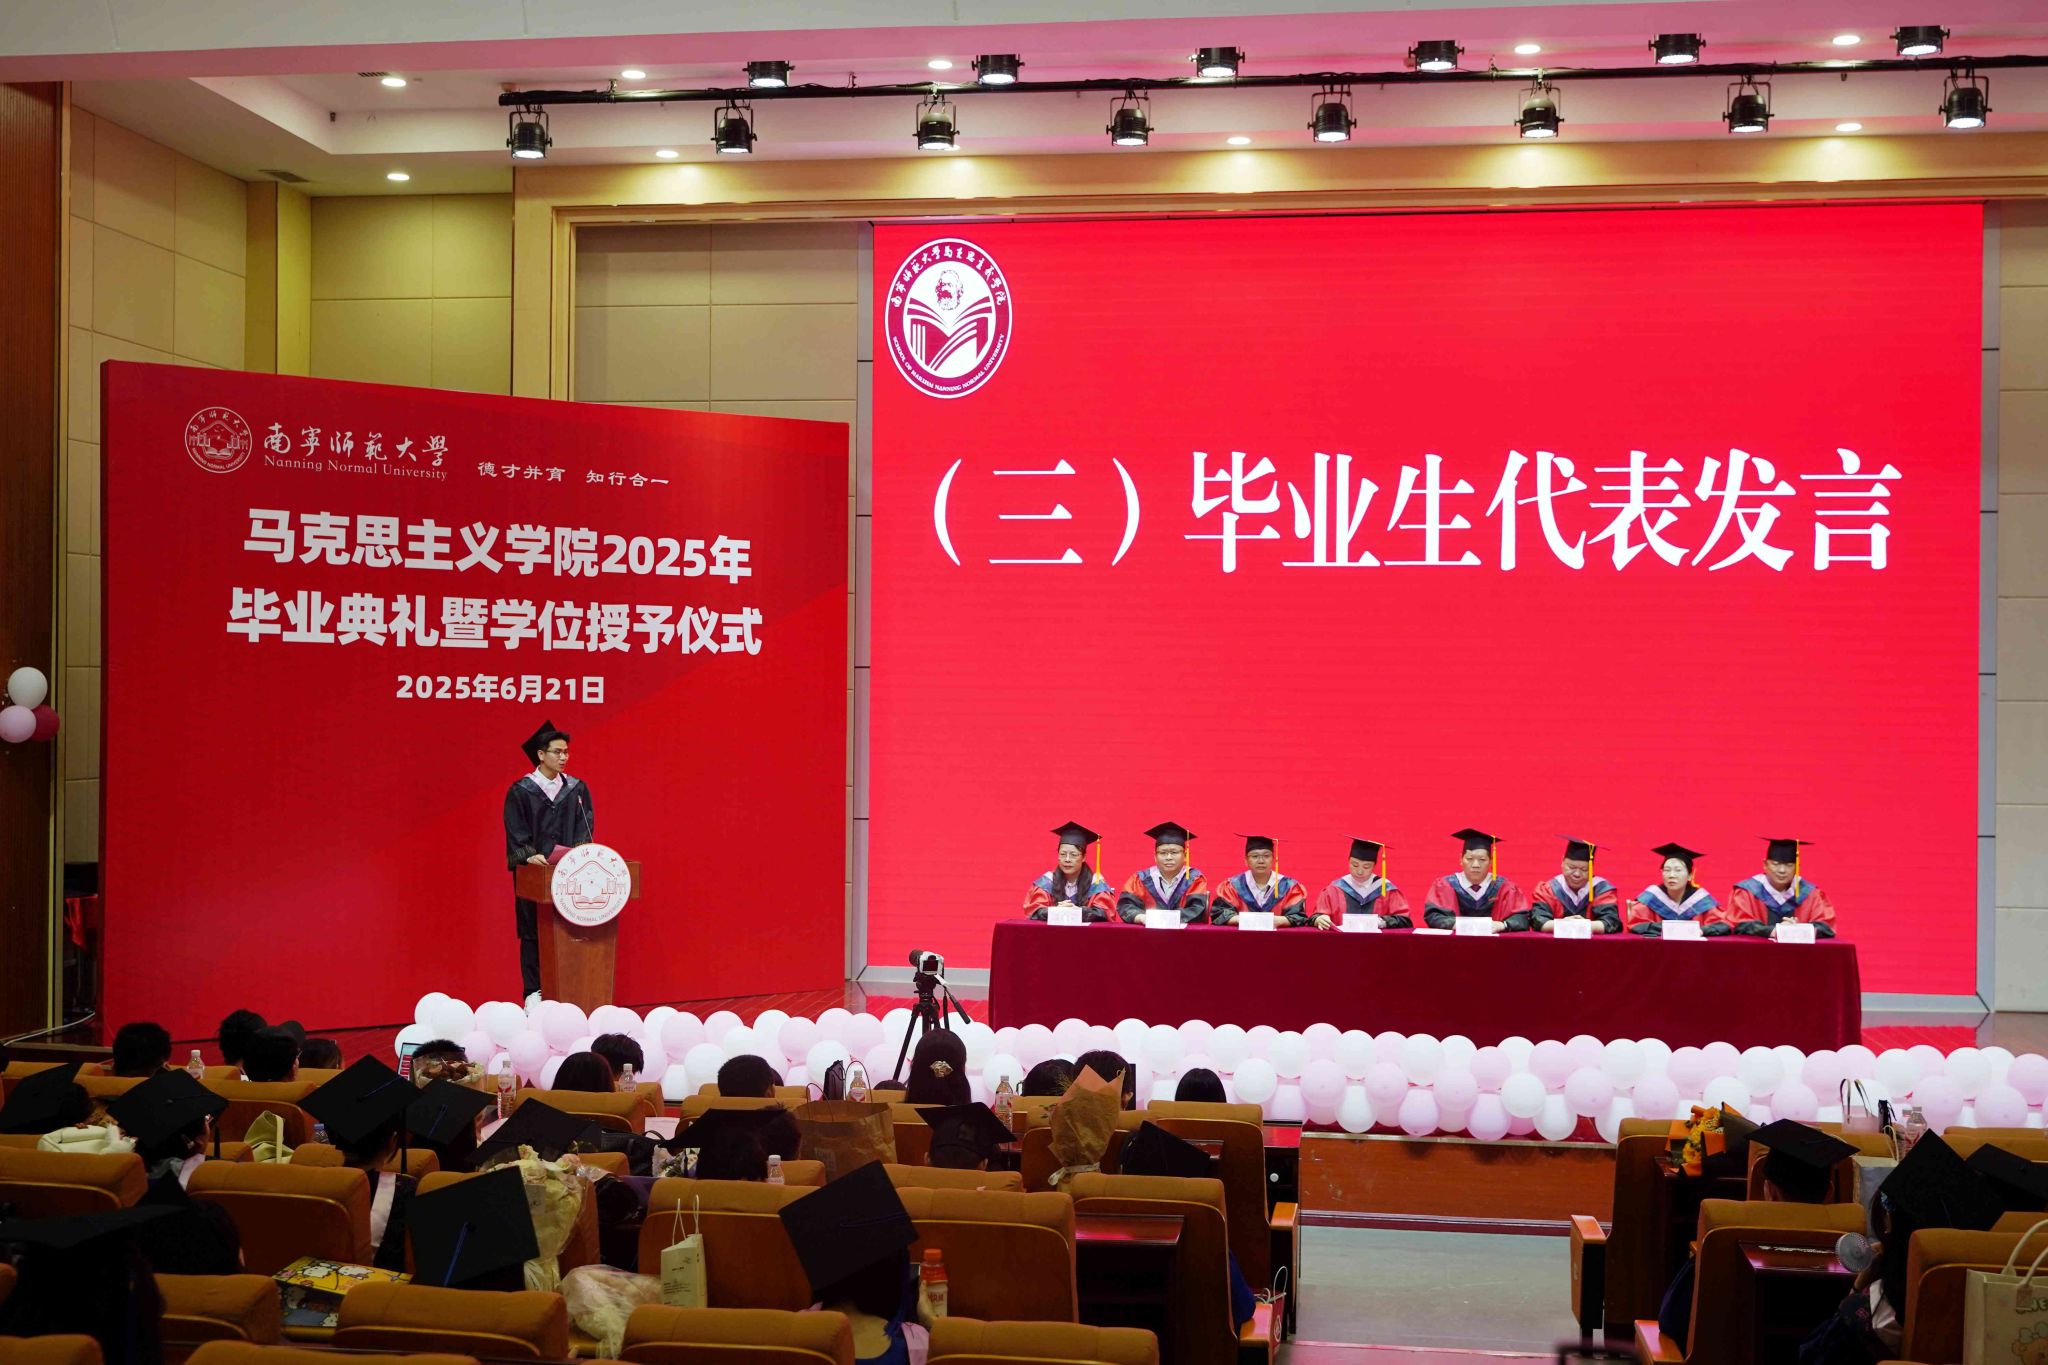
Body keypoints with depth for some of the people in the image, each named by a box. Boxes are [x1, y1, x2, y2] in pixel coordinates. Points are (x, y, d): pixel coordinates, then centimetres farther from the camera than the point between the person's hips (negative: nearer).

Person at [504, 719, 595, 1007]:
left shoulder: (577, 789, 7)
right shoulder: (520, 791, -3)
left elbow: (585, 826, 5)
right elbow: (516, 832, -6)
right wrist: (529, 855, -21)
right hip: (533, 872, -3)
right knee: (533, 931, 1)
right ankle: (534, 991, 5)